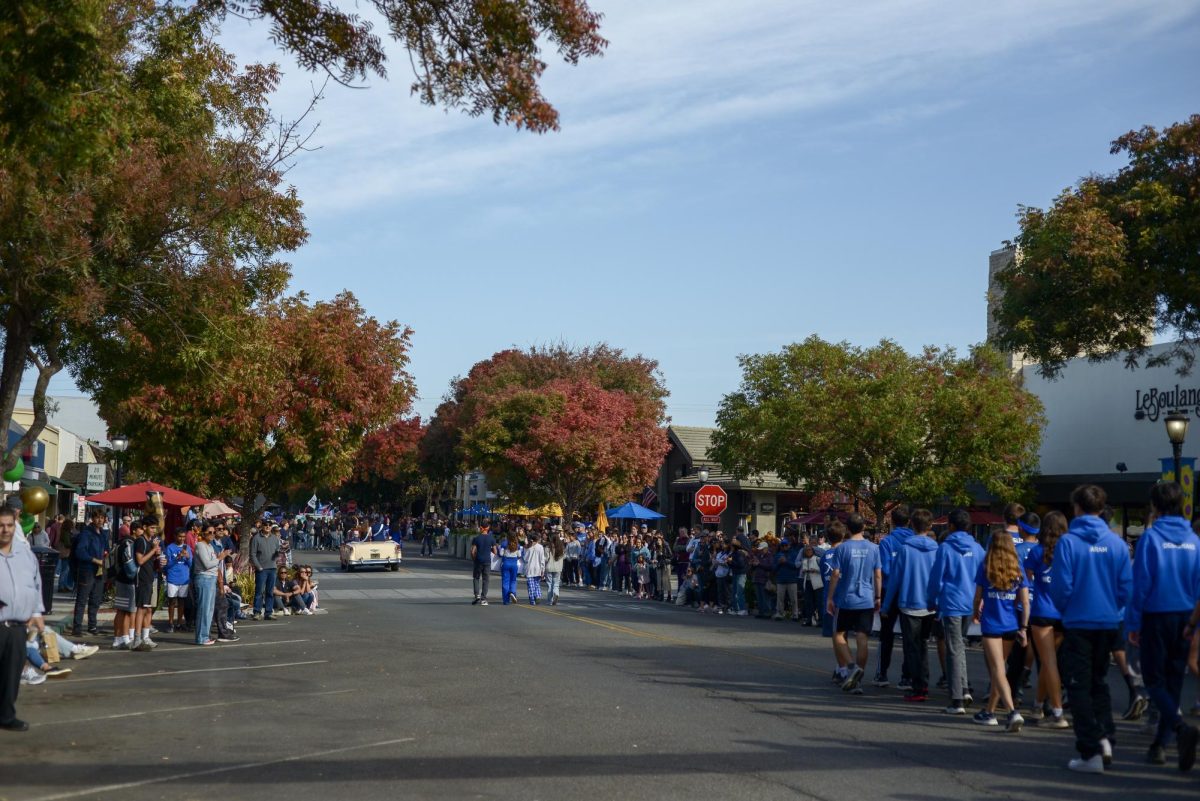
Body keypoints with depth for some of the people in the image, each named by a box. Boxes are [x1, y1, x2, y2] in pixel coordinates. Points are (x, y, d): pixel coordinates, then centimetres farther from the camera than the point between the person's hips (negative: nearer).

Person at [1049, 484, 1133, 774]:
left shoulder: (1068, 541, -11)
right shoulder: (1116, 543, 0)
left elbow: (1060, 586, -12)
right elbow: (1127, 586, 0)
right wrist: (1111, 608, 15)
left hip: (1078, 623, -4)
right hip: (1108, 623, 4)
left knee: (1079, 687, 3)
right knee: (1100, 683, 21)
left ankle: (1091, 752, -1)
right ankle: (1104, 737, 7)